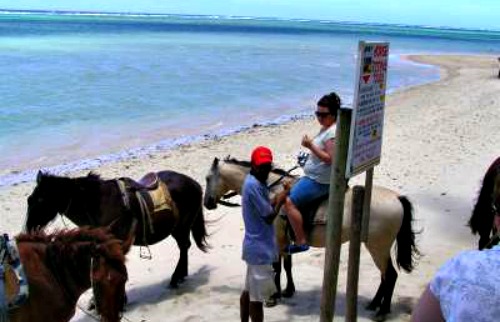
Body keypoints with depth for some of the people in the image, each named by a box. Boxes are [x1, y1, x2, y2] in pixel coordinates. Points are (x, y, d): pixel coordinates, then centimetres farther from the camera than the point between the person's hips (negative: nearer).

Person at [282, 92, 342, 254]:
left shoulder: (333, 132, -21)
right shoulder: (326, 128, 11)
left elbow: (330, 159, -28)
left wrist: (311, 146, -28)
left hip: (320, 181, -11)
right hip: (315, 176, 11)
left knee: (289, 202, -17)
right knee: (288, 190, 24)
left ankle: (301, 242, -13)